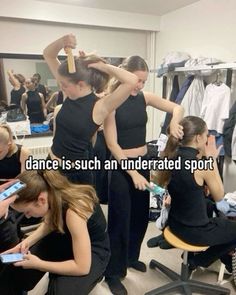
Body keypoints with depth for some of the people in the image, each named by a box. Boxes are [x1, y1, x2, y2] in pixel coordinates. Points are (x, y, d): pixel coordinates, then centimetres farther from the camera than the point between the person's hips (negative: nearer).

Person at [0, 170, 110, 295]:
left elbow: (82, 268, -30)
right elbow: (49, 224, 8)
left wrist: (38, 264, -24)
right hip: (65, 238, 7)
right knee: (13, 273, -3)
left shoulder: (74, 211, -38)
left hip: (93, 250, -6)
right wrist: (27, 241, -9)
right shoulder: (52, 194, -16)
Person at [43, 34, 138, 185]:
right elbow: (48, 55, 1)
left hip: (77, 172, -6)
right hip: (53, 165, 6)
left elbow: (132, 81, -36)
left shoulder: (99, 107, -21)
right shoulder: (70, 95, -4)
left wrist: (101, 66, -23)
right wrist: (62, 41, -20)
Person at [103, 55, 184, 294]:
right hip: (121, 166, -6)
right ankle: (113, 273, 26)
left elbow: (177, 108, 6)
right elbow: (112, 144, -16)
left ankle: (131, 257, 43)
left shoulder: (145, 97, 2)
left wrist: (174, 121, -17)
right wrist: (132, 173, -20)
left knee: (140, 214, 18)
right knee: (119, 219, 5)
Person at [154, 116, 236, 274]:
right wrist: (212, 159, -9)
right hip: (195, 231, -7)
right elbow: (219, 196, -9)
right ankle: (199, 260, 23)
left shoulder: (170, 156, -7)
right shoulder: (204, 165, -25)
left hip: (175, 222, 7)